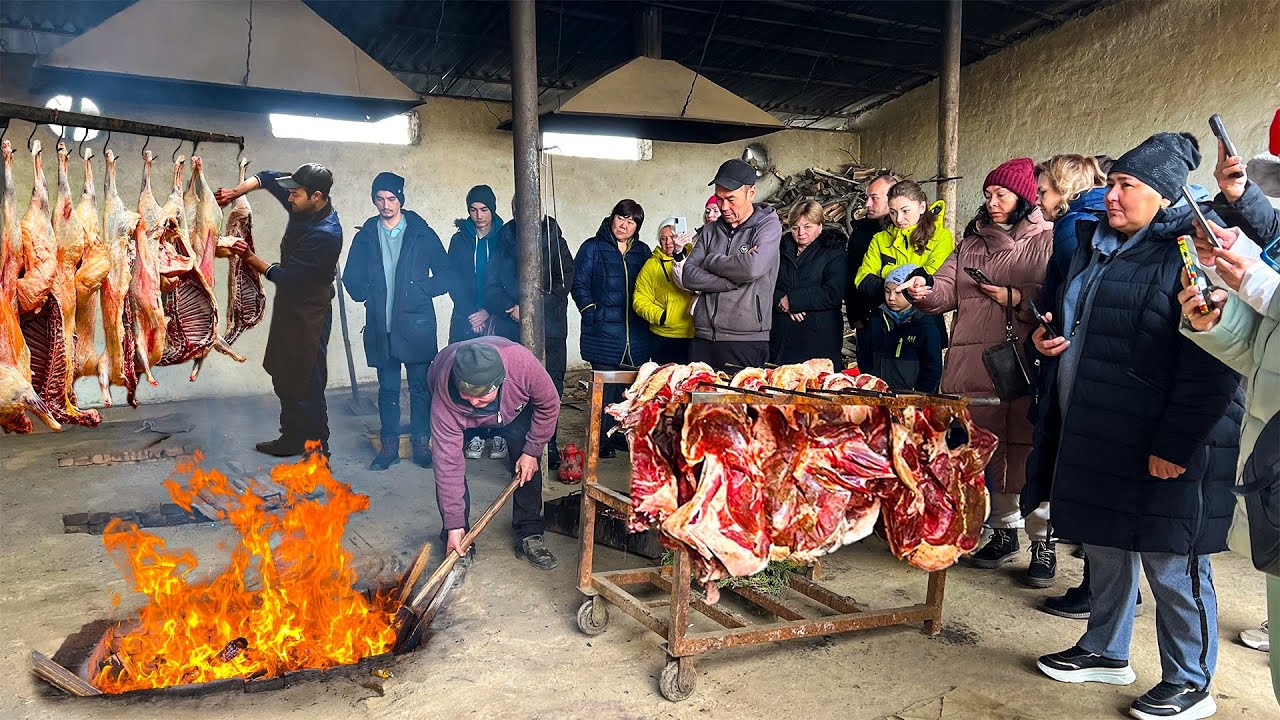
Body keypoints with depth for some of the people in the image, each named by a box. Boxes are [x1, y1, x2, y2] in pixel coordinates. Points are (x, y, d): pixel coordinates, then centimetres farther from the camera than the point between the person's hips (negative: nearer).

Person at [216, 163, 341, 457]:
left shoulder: (325, 234, -28)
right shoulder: (304, 208, -3)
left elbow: (287, 276, -23)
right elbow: (271, 178, 15)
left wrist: (250, 258, -13)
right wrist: (237, 191, 3)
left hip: (308, 313, -10)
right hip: (289, 304, 10)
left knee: (306, 383, -5)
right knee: (284, 376, 18)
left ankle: (317, 447, 6)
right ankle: (292, 438, 31)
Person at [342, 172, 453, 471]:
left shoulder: (422, 234, 2)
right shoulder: (366, 236, 9)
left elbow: (446, 275, 1)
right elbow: (351, 278, 14)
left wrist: (418, 290, -11)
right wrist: (368, 295, -2)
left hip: (416, 324, -2)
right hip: (380, 326, 2)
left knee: (420, 387, 3)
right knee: (387, 389, 9)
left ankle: (422, 443, 13)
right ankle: (389, 446, 17)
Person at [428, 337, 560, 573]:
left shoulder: (522, 362, -44)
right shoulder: (444, 402, -43)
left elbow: (548, 404, -22)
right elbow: (449, 464, -36)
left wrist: (532, 451, -18)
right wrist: (454, 525, -32)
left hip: (514, 405, 1)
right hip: (460, 416, -1)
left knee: (527, 465, -8)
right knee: (446, 467, -17)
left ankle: (529, 535, 9)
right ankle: (459, 548, -2)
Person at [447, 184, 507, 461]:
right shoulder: (460, 240, 8)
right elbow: (453, 281, 4)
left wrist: (489, 312, -9)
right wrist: (471, 314, -6)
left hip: (497, 320, -1)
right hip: (466, 321, 2)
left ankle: (499, 434, 4)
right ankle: (475, 435, 6)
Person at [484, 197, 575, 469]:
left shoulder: (554, 240, 6)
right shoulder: (504, 242, 7)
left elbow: (565, 278, -1)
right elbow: (491, 287, 5)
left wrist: (535, 305, -12)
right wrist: (509, 310, -13)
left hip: (549, 328, 0)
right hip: (512, 329, 0)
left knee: (551, 390, 2)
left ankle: (548, 444, 17)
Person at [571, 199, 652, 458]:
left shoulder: (642, 251, 16)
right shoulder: (593, 248, 4)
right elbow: (579, 285, 1)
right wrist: (592, 313, -8)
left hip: (636, 336, 4)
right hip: (604, 332, -4)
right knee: (606, 388, -5)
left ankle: (625, 437, 16)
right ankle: (603, 443, 3)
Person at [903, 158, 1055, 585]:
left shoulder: (1047, 240, 2)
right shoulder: (972, 241, 19)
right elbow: (948, 290, 8)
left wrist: (1018, 298, -16)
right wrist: (925, 290, -12)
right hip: (975, 364, 5)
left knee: (1030, 450, -3)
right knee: (989, 450, 11)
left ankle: (1043, 544, 10)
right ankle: (1005, 533, 27)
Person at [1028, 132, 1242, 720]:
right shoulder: (1097, 244, 13)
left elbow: (1211, 364, -19)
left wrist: (1176, 445, -21)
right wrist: (1049, 336, 6)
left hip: (1164, 449, -8)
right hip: (1095, 436, 8)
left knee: (1171, 564, 4)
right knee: (1104, 547, 18)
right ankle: (1105, 651, 35)